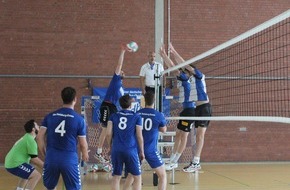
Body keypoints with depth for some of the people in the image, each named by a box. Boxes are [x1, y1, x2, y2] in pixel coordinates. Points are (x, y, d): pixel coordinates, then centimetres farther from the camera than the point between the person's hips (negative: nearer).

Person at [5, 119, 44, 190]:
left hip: (10, 163, 11)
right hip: (14, 164, -11)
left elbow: (31, 158, 25)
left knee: (29, 173, 33)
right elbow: (35, 159, -15)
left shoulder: (26, 137, 18)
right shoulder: (31, 141, -13)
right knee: (36, 175, -17)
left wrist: (42, 164, 20)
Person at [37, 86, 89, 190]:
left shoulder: (50, 116, 5)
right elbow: (83, 144, 0)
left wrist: (44, 153, 16)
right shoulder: (79, 119, -4)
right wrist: (85, 154, 21)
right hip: (69, 159, -3)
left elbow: (40, 136, 2)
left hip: (51, 158, 3)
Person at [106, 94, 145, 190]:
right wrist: (142, 152, 10)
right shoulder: (137, 117, 1)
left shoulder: (113, 116, 7)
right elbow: (139, 136, 0)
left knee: (116, 177, 10)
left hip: (116, 150, 3)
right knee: (137, 177, 10)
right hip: (131, 150, -2)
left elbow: (109, 134, 0)